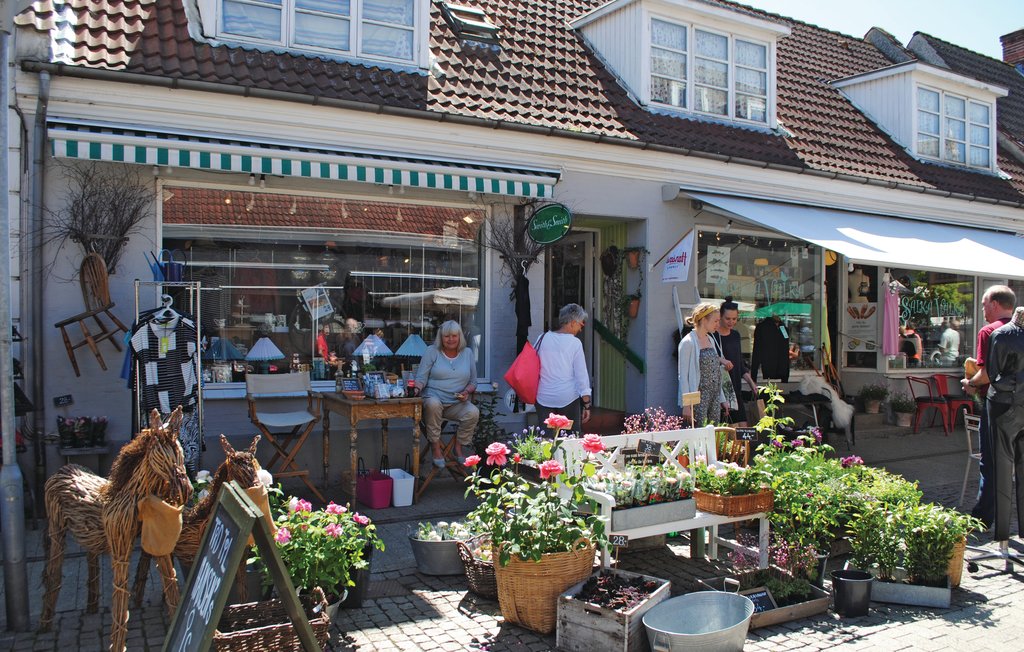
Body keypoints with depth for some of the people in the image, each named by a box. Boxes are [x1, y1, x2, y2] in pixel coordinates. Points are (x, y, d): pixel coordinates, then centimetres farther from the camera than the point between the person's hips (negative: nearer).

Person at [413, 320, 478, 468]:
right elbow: (421, 377, 0)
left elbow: (473, 382, 17)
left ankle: (458, 447, -6)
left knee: (473, 412, -28)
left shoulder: (467, 353, 14)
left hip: (457, 403, 2)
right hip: (434, 397, -2)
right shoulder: (432, 352, 6)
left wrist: (466, 392, -4)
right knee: (433, 403, -39)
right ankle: (436, 448, -24)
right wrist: (417, 388, -22)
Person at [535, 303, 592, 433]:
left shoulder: (543, 338, 4)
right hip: (568, 398, -3)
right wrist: (587, 404, -3)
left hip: (544, 398, 3)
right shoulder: (575, 343, -6)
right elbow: (581, 375, -7)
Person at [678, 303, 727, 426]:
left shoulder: (710, 340, 14)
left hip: (714, 399, 8)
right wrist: (686, 405, -16)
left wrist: (722, 399, 18)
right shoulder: (688, 342, -10)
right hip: (698, 400, -8)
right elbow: (683, 376, -12)